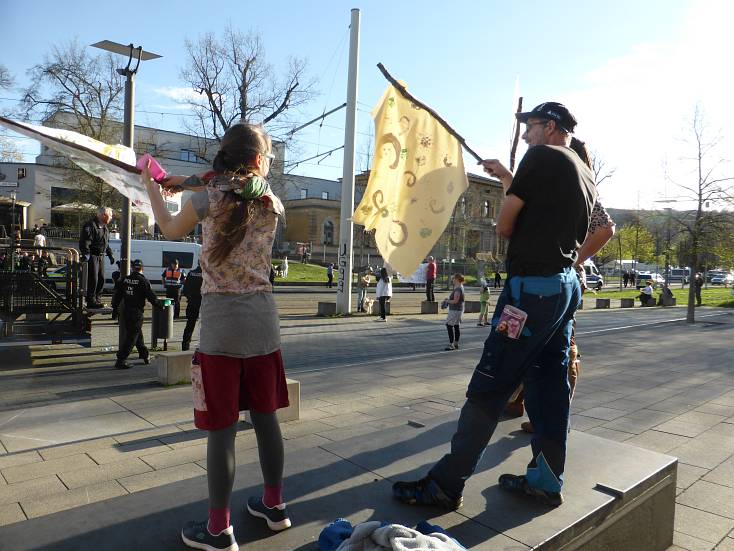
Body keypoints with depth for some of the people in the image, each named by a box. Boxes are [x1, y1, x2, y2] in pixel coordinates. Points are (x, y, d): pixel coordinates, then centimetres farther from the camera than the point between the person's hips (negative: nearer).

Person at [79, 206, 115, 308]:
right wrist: (86, 255, -27)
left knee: (101, 279, 11)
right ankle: (91, 301, -2)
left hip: (100, 257, 9)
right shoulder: (90, 226, -14)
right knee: (93, 279, -8)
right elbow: (85, 242, -20)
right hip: (92, 256, -9)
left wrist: (110, 255, 22)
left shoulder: (105, 227, 16)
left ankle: (97, 300, 21)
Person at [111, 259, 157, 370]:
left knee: (137, 333, 19)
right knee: (131, 336, -3)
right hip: (137, 312, -7)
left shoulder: (124, 279, 5)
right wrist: (157, 304, 7)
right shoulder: (143, 280, -12)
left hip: (126, 311, 7)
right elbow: (150, 295, -10)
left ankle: (145, 355, 31)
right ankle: (120, 360, -7)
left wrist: (115, 307, 18)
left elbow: (117, 294, 9)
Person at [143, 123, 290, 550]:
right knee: (266, 416, 15)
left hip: (220, 321, -4)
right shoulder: (273, 204, 5)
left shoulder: (210, 196, -5)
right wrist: (193, 184, 23)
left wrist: (151, 187, 28)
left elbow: (172, 230, 13)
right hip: (263, 319, 4)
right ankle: (274, 504, 30)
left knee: (222, 427, 3)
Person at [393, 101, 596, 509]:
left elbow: (505, 225, -7)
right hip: (568, 285, 10)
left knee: (489, 387, -7)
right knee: (550, 383, 12)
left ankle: (446, 483, 0)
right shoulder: (585, 173, 19)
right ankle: (547, 479, 20)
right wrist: (507, 178, 25)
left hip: (532, 285, -9)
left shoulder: (541, 157, -7)